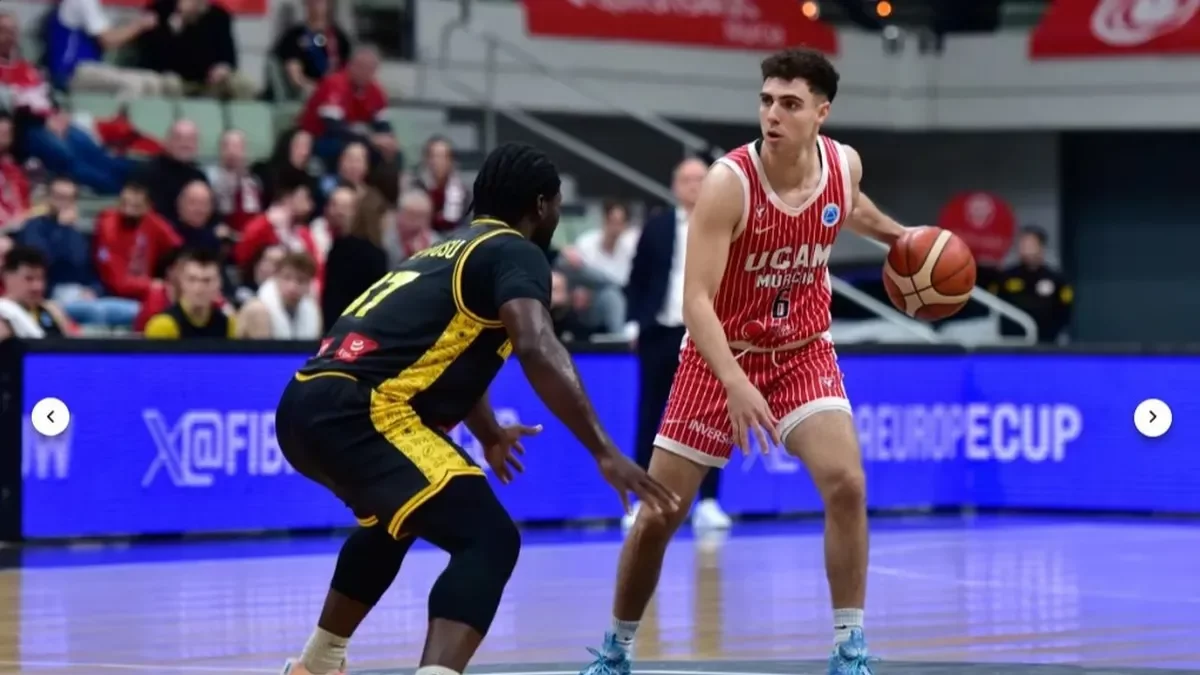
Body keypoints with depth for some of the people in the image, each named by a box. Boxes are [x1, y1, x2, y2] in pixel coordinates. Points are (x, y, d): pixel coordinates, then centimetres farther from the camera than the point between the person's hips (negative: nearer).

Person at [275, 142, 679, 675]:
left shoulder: (451, 250, 27)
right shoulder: (515, 252, 0)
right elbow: (537, 350, -19)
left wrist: (489, 436, 61)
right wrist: (604, 452, -21)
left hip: (307, 405, 10)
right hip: (355, 411, -10)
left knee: (396, 518, 35)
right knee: (488, 541, -13)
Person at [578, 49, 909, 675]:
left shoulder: (844, 164, -9)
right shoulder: (727, 184, -25)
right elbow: (696, 301, -31)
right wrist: (735, 383, -43)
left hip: (802, 353, 3)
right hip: (720, 357, -3)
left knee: (846, 484, -20)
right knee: (657, 517, 2)